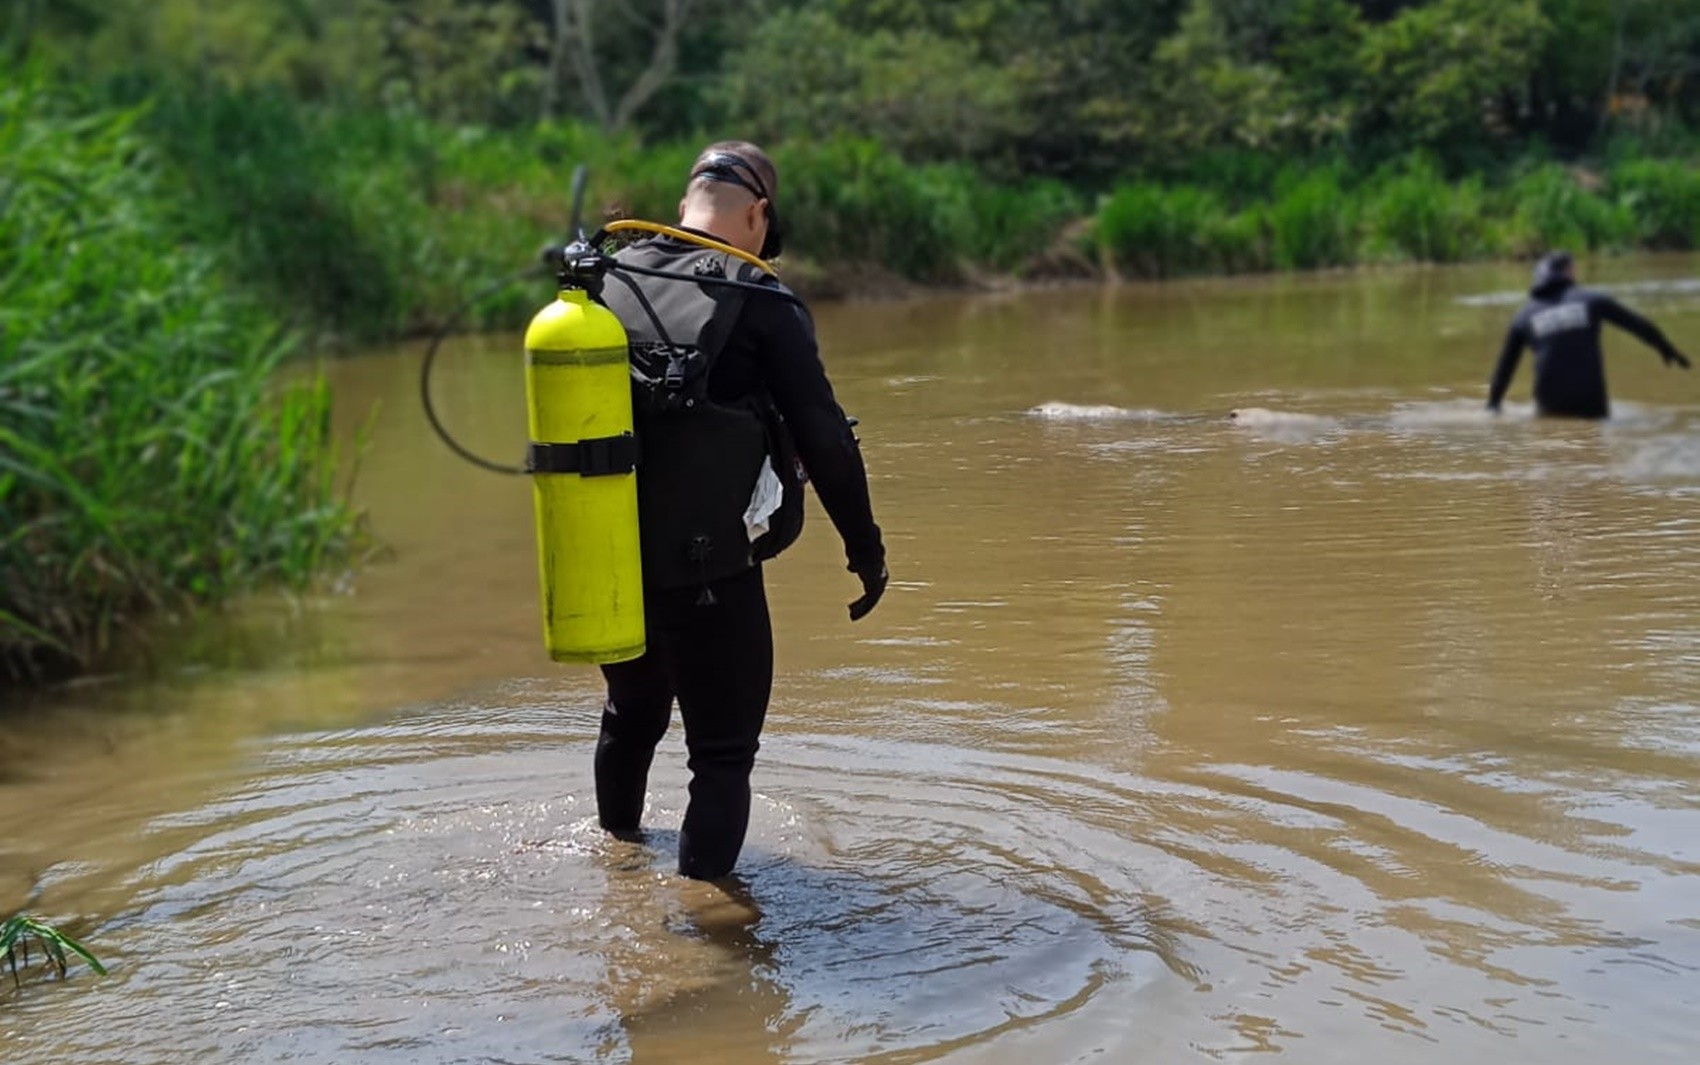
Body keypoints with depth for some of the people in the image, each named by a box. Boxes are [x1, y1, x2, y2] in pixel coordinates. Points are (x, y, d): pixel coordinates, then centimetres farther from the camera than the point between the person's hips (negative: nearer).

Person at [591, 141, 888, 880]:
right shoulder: (760, 305, -12)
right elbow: (826, 441, -12)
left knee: (631, 713, 29)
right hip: (710, 570, -6)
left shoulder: (605, 286, 4)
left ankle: (617, 845, 50)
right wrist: (866, 548, -1)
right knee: (722, 752, 5)